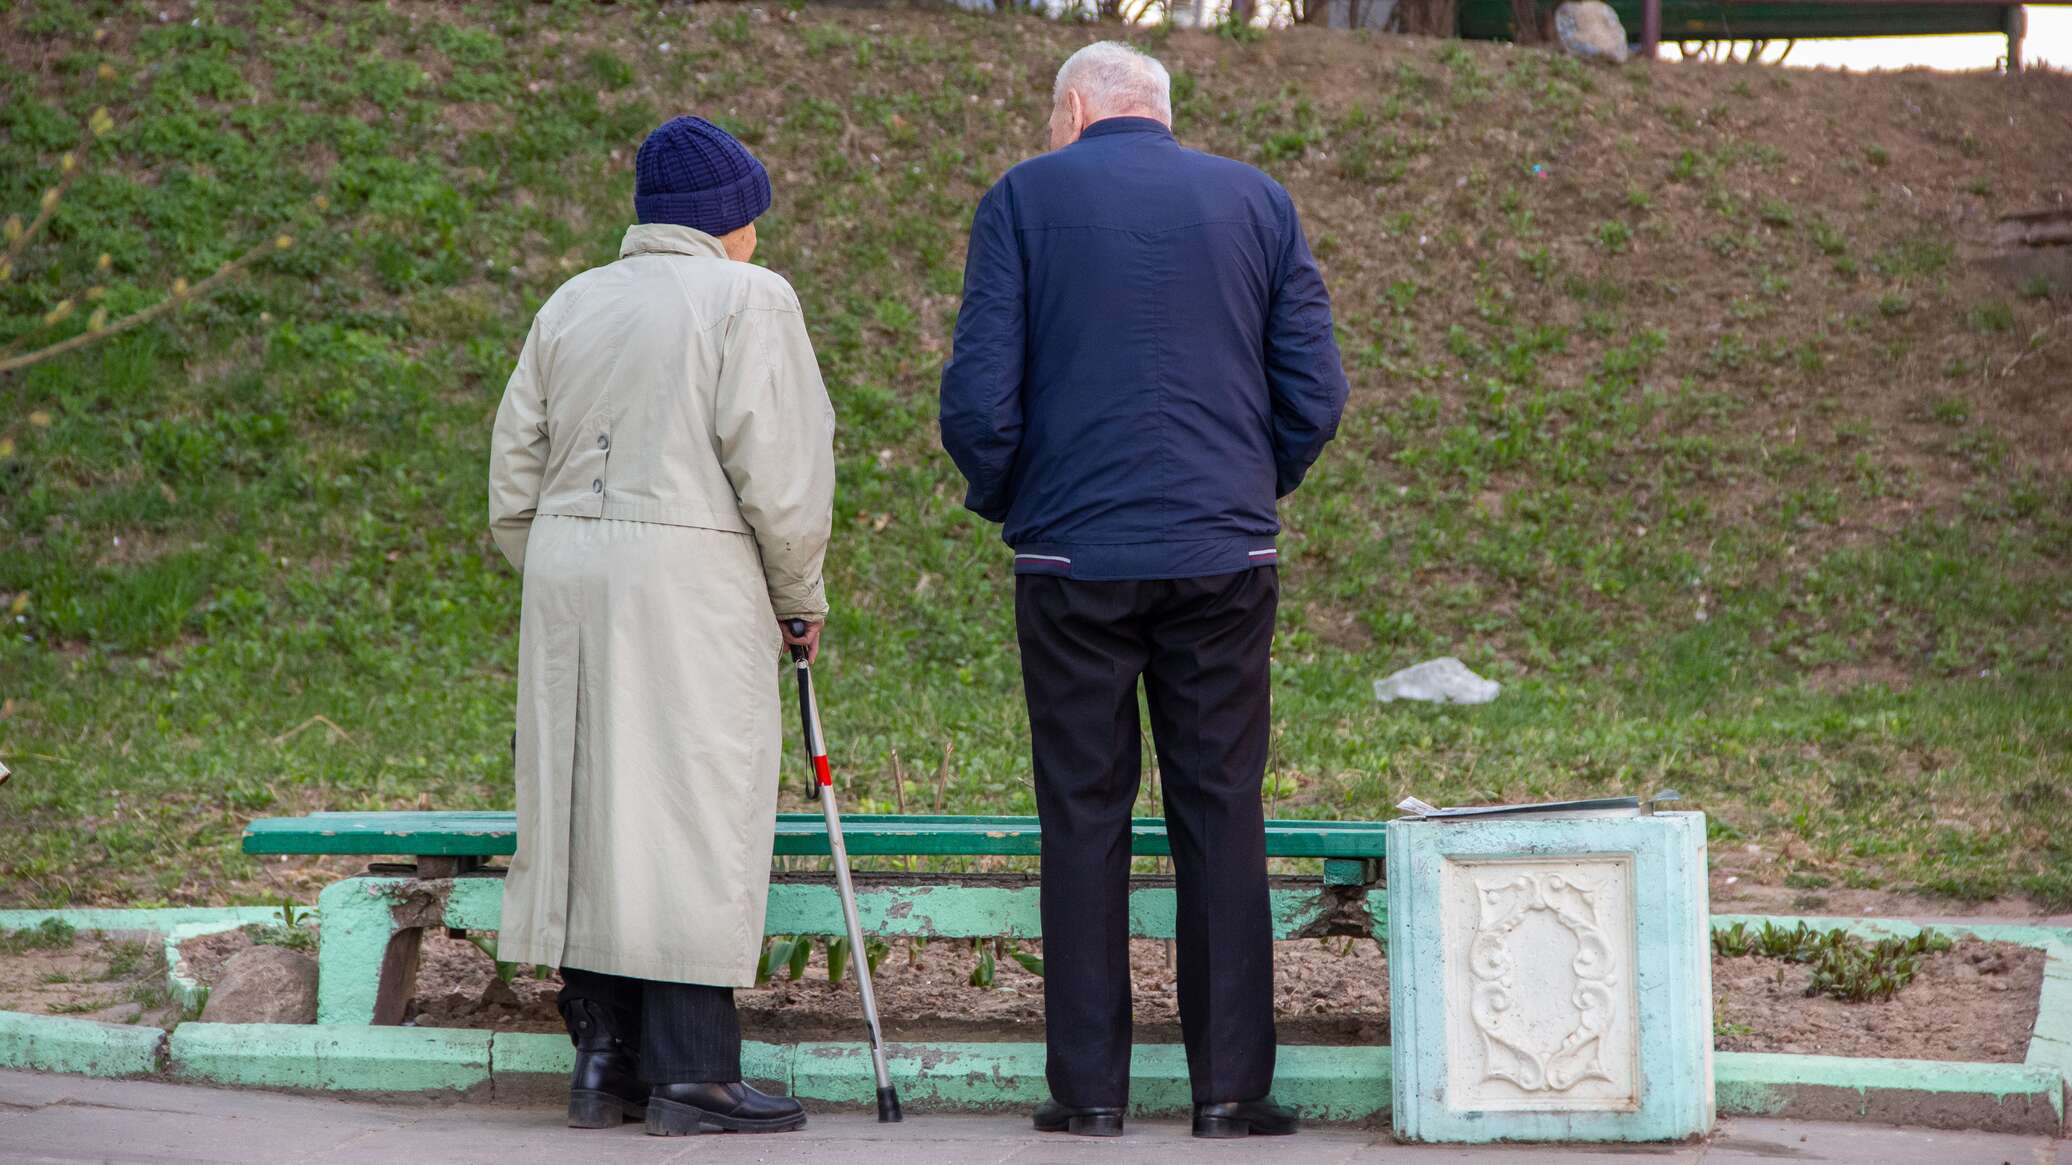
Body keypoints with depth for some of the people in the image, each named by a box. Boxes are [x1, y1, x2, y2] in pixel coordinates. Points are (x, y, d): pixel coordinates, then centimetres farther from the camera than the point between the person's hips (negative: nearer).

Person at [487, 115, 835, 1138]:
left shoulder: (570, 307, 15)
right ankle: (691, 1071, -6)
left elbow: (515, 478, 15)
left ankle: (601, 1059, 12)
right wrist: (800, 597, 2)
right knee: (692, 812, -5)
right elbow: (775, 467, -9)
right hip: (690, 572, -6)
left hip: (567, 566, 6)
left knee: (591, 808, 9)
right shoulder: (747, 299, -2)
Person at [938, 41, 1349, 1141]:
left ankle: (1089, 1085, 5)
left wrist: (998, 501, 12)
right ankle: (1230, 1084, 4)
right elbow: (1316, 391, 4)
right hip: (1225, 555, 1)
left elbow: (978, 398, -5)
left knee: (1084, 817, 4)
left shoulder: (1024, 198, 1)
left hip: (1074, 555, -1)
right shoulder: (1257, 201, 7)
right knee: (1222, 815, 5)